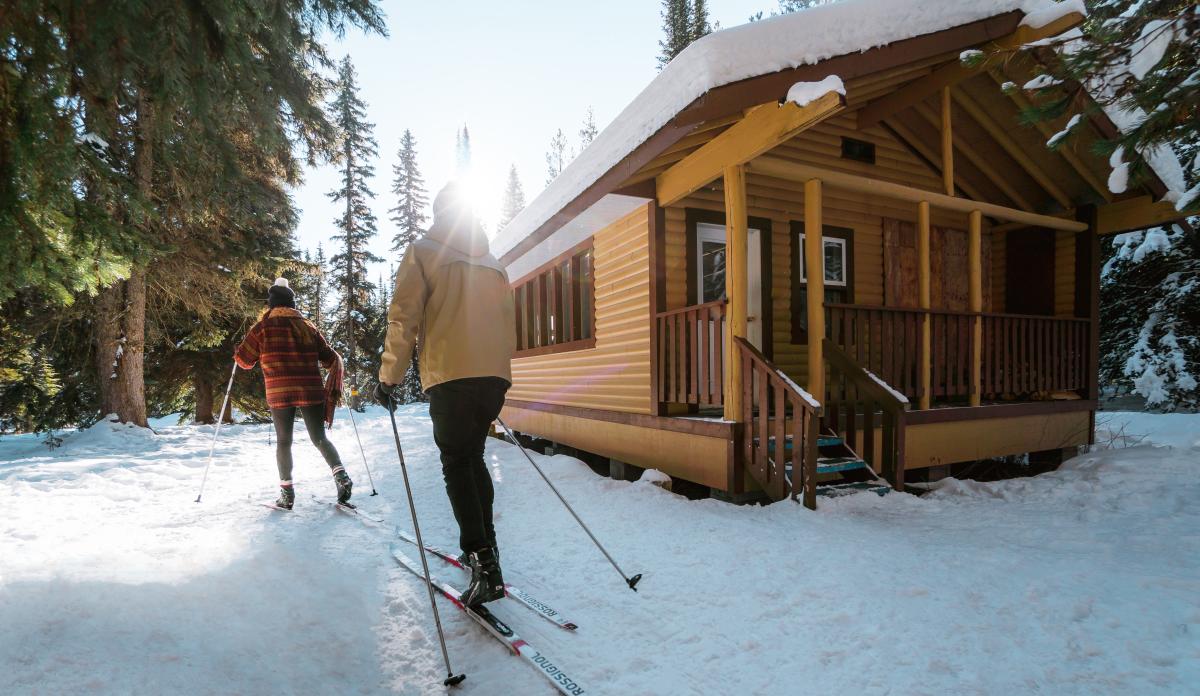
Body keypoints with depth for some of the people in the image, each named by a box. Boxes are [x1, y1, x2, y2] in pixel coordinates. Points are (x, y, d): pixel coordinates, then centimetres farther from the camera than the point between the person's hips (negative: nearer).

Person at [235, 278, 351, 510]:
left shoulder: (263, 327, 2)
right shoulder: (308, 326, 8)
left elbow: (244, 360, 6)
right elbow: (332, 358, 8)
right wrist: (334, 388, 23)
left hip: (279, 393, -1)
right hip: (311, 390, 1)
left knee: (283, 441, 11)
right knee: (319, 438, 8)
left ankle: (286, 492, 7)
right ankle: (340, 475, -11)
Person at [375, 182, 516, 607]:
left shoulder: (423, 253, 6)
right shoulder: (493, 262, 21)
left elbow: (403, 319, -2)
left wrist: (389, 377, 3)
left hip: (450, 376, -5)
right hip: (494, 376, 5)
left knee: (457, 464, 1)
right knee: (474, 457, 18)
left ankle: (483, 562, -7)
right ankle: (485, 548, 22)